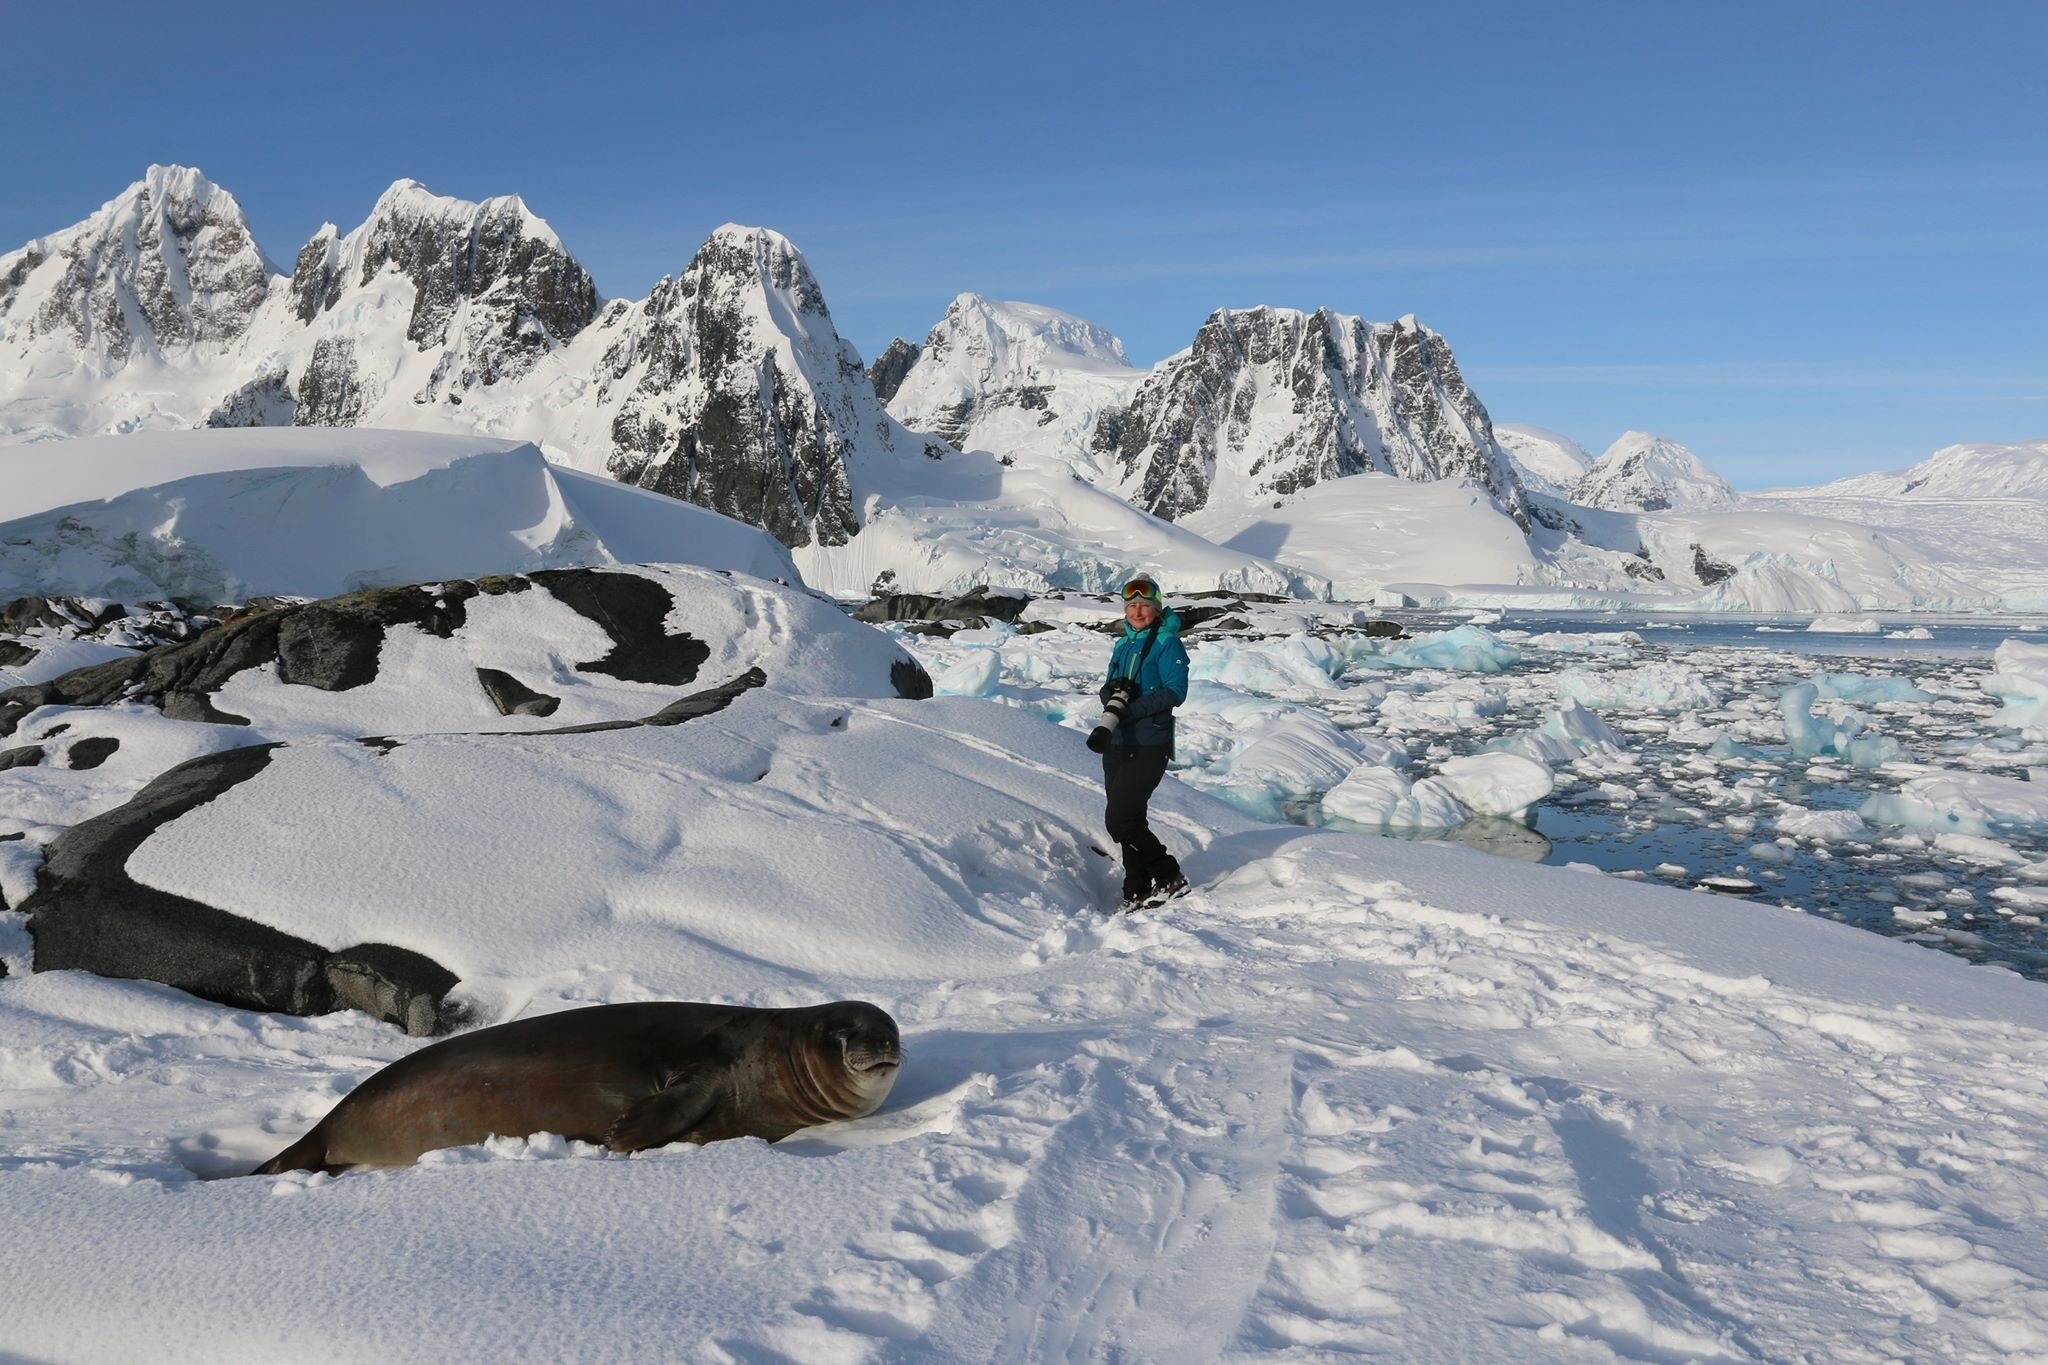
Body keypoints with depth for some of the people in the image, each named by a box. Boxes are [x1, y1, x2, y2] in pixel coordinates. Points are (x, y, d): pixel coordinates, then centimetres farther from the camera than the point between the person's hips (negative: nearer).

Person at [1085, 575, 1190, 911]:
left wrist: (1128, 710, -22)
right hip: (1117, 745, 7)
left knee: (1119, 820, -13)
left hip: (1149, 746, -7)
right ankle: (1138, 892, 19)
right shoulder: (1123, 646, 16)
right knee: (1129, 821, 9)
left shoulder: (1168, 643, -6)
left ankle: (1169, 877, 3)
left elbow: (1175, 692, -16)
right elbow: (1108, 690, 14)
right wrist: (1113, 691, -11)